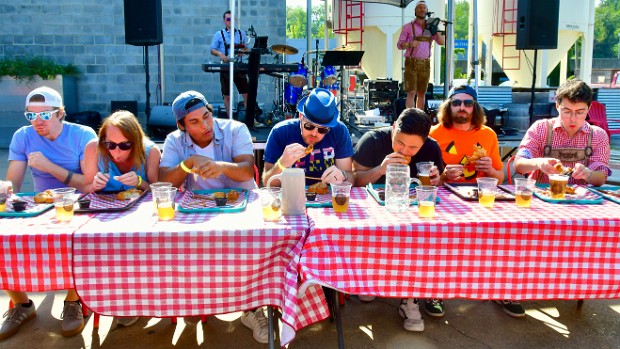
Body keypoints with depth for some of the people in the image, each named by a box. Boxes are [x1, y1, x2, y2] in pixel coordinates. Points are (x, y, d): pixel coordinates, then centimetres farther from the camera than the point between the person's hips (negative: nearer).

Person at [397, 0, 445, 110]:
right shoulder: (408, 27, 2)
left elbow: (442, 42, 3)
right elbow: (399, 45, 0)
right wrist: (410, 44, -19)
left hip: (425, 64, 4)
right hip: (411, 63, -4)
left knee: (422, 93, 7)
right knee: (411, 92, -10)